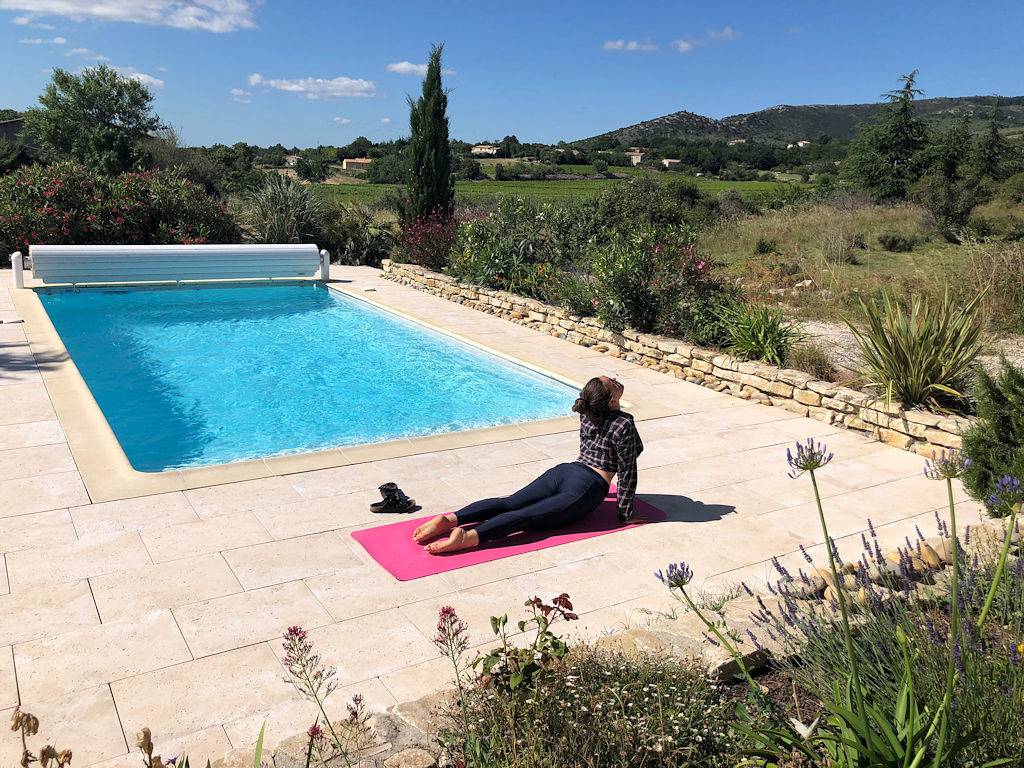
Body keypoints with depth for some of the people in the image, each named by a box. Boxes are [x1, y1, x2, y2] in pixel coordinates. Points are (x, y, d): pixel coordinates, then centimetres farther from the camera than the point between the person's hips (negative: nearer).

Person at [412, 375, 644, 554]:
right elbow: (627, 471, -4)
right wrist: (624, 514, 4)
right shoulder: (624, 424, -10)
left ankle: (450, 519, -24)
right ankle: (468, 537, -41)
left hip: (561, 471, 7)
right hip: (586, 489, -7)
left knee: (510, 503, -5)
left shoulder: (587, 411, 13)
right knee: (528, 516, -21)